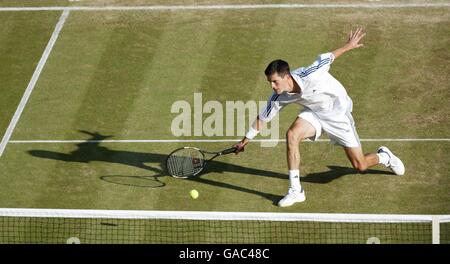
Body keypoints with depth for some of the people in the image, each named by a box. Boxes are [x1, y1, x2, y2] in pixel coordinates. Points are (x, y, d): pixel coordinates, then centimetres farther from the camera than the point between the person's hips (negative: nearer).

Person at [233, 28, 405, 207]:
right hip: (314, 113, 4)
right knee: (292, 134, -28)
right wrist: (246, 139, 3)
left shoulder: (310, 75, -36)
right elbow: (263, 118, -5)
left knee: (360, 166, 0)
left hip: (338, 113, -4)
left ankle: (383, 156, 38)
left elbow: (327, 58, -18)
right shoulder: (279, 97, -21)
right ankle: (295, 191, -21)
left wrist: (348, 46, -3)